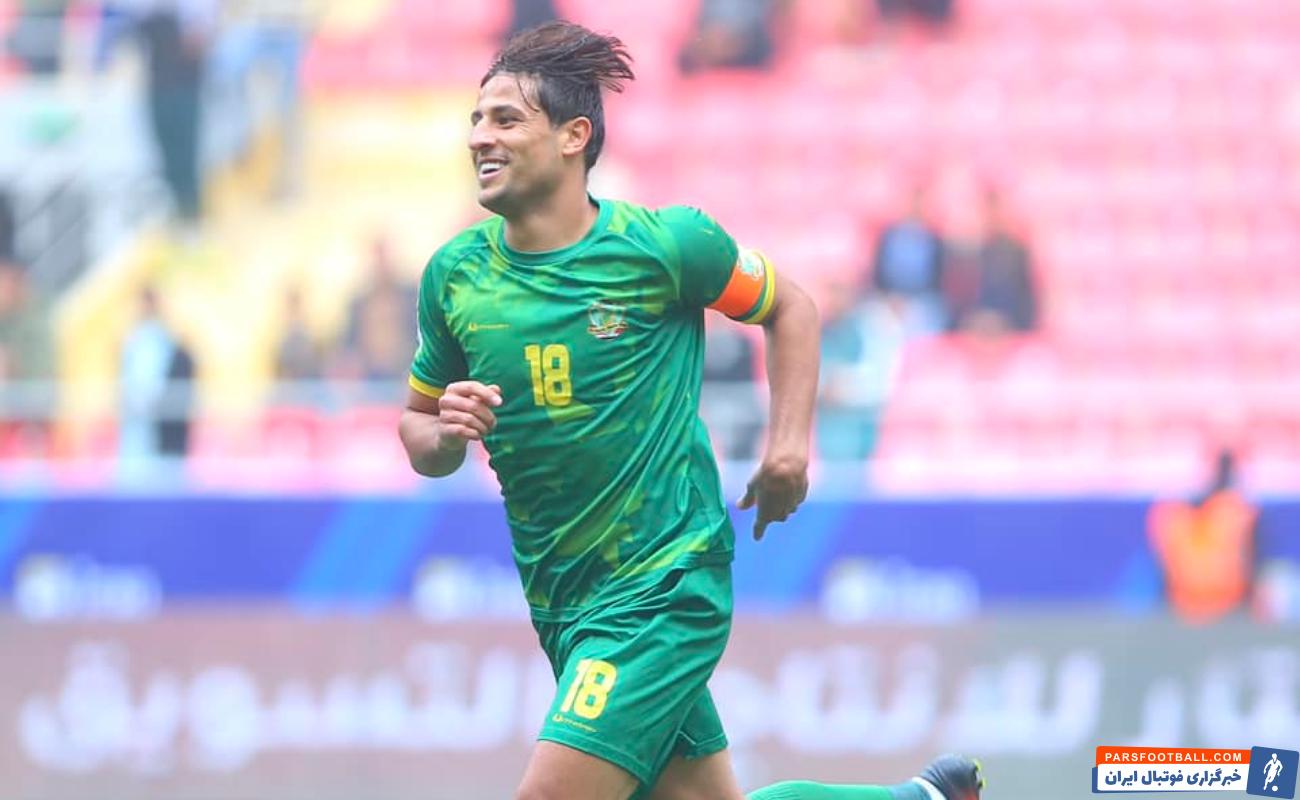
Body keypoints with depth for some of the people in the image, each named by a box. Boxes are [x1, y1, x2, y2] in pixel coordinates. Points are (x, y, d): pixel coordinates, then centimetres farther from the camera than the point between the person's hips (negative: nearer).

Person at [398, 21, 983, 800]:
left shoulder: (664, 243, -10)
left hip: (665, 584, -5)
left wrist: (790, 443, -3)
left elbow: (789, 307, 8)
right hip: (560, 603, 5)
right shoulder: (455, 274, 1)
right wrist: (444, 433, -12)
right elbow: (419, 431, 11)